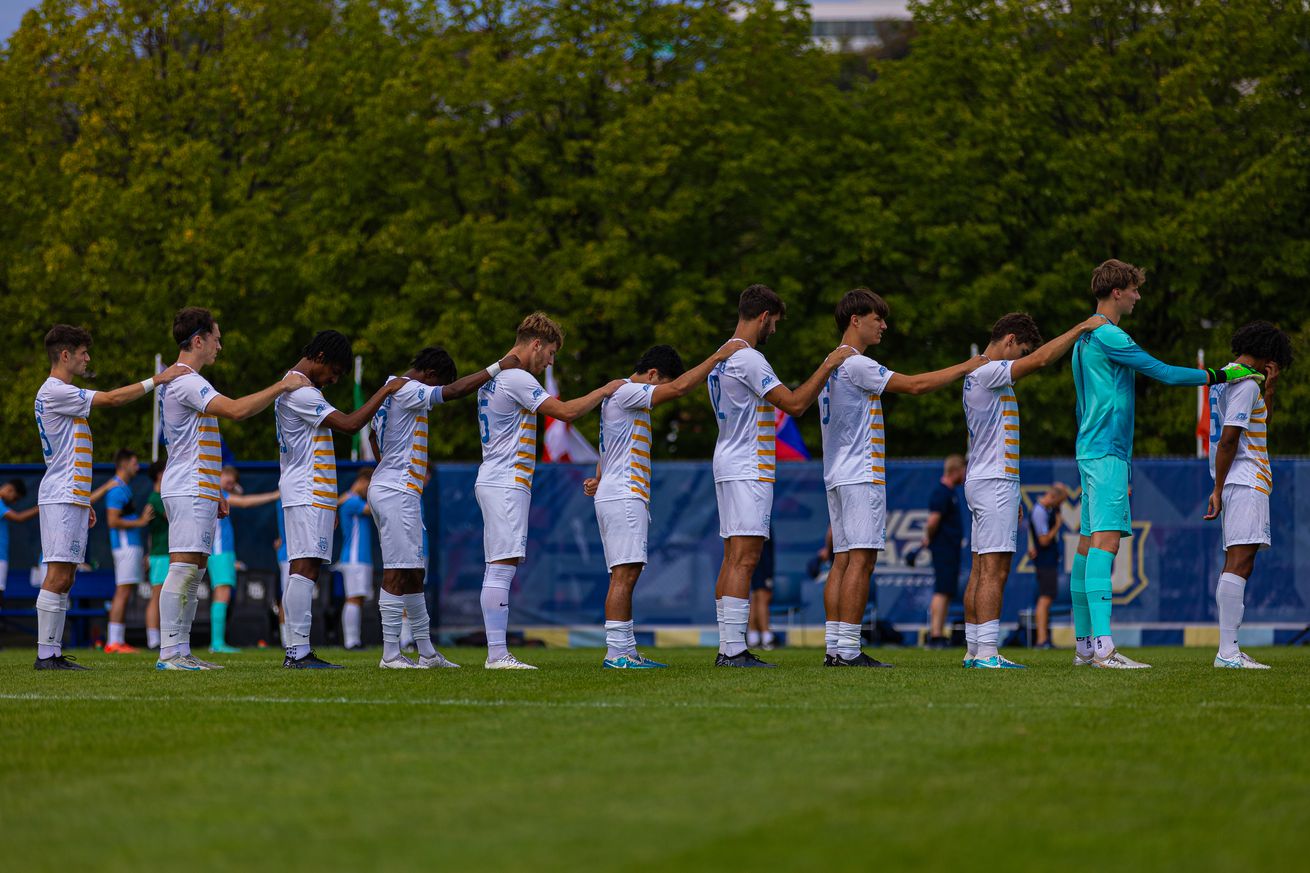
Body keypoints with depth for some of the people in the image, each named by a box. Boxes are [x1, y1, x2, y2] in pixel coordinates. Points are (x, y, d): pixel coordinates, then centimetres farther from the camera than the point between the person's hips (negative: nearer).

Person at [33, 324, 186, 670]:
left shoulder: (58, 393, 21)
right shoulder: (55, 392, -11)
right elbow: (113, 398, -17)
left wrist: (84, 503, 24)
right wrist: (157, 380, -13)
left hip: (71, 498, 10)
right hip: (61, 498, -10)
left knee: (65, 577, 7)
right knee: (58, 575, -12)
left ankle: (53, 654, 7)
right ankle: (46, 654, -14)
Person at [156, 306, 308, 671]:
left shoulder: (186, 381, 21)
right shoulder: (186, 381, -13)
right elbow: (236, 409, -26)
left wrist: (214, 492, 25)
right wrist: (281, 386, -18)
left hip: (198, 490, 11)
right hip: (189, 491, -11)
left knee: (196, 570, 9)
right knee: (183, 567, -13)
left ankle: (181, 651, 9)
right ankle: (168, 654, -16)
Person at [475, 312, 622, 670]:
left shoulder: (492, 378, 18)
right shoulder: (517, 379, -13)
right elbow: (566, 411, -15)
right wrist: (604, 391, -3)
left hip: (492, 482, 10)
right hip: (506, 483, -10)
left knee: (497, 569, 7)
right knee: (502, 568, -12)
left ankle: (495, 653, 5)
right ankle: (497, 653, -15)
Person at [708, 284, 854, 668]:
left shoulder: (722, 357, 15)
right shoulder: (749, 359, -16)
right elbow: (794, 404, -19)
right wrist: (828, 365, -13)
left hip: (730, 464, 10)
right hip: (748, 468, -10)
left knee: (733, 559, 9)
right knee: (744, 559, -12)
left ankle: (726, 649, 9)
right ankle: (734, 649, -16)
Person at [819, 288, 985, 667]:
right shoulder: (856, 365, -12)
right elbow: (915, 384, -13)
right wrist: (964, 367, -4)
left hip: (837, 477, 10)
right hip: (861, 474, -10)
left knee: (843, 560, 7)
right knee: (861, 560, -10)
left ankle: (833, 647, 4)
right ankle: (848, 649, -14)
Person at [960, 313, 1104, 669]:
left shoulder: (981, 375, 19)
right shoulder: (988, 373, -12)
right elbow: (1041, 358, -22)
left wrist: (1011, 496, 24)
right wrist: (1081, 328, -13)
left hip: (985, 482, 10)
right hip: (994, 482, -10)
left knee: (981, 570, 9)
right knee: (993, 570, -13)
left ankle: (973, 650, 9)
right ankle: (987, 653, -16)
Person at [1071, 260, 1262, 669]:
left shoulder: (1086, 337, 19)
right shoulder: (1107, 336, -13)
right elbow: (1163, 373, -13)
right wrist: (1217, 377, -5)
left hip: (1091, 449, 11)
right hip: (1107, 452, -11)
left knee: (1088, 543, 9)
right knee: (1105, 540, -17)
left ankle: (1084, 644, 11)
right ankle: (1102, 646, -27)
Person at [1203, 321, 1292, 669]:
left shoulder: (1225, 379, 20)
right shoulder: (1246, 383, -11)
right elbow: (1228, 439, -18)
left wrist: (1269, 388, 19)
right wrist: (1218, 490, -17)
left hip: (1240, 484, 10)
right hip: (1246, 483, -10)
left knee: (1238, 565, 9)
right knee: (1239, 563, -15)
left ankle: (1229, 651, 7)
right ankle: (1227, 651, -22)